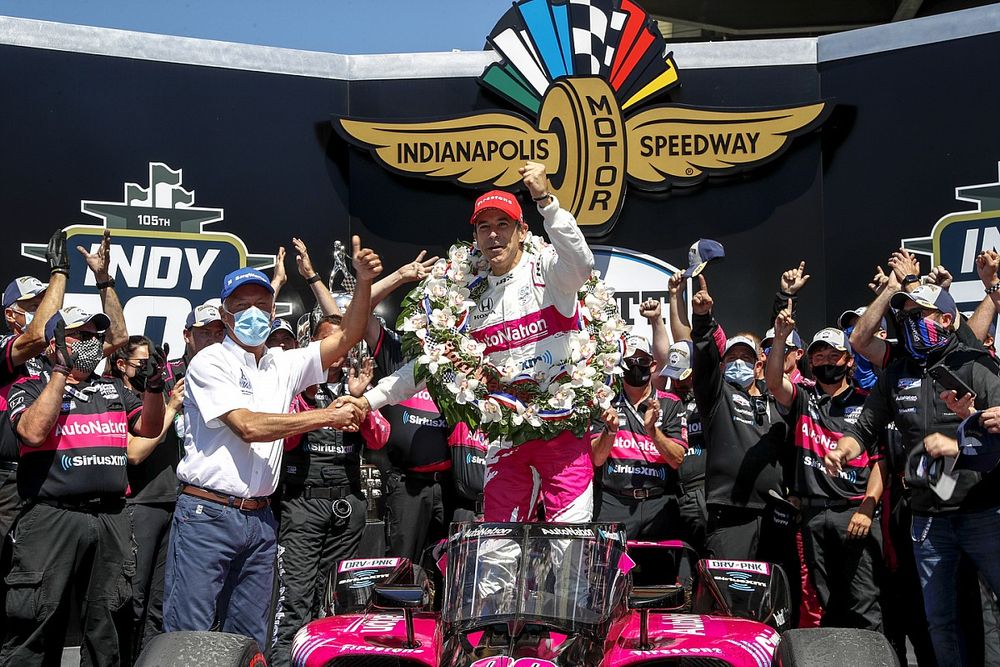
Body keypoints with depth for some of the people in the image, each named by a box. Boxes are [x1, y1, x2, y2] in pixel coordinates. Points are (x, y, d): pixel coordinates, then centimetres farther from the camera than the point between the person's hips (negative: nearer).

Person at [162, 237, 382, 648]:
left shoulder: (284, 364, 13)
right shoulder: (210, 362, -5)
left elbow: (345, 339, 7)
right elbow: (248, 426, -15)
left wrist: (364, 282, -9)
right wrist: (327, 416, -11)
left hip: (259, 519, 6)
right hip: (207, 514, -6)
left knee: (250, 641, 11)